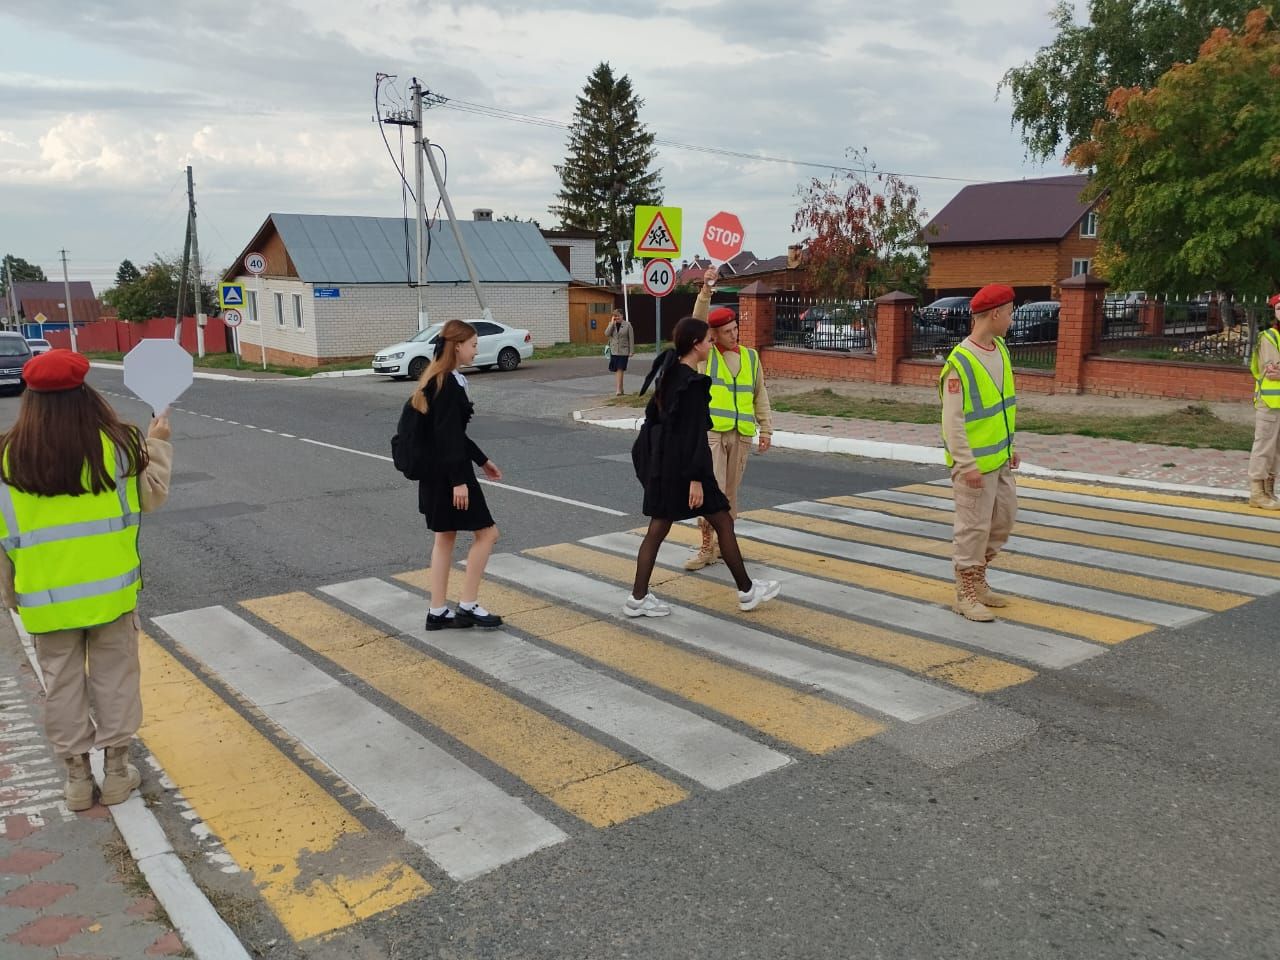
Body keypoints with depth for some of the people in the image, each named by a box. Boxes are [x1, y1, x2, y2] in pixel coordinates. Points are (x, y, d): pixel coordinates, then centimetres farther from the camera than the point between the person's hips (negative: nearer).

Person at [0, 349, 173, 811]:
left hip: (47, 597, 1)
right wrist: (158, 443, 15)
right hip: (110, 590, -1)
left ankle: (77, 776, 23)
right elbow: (152, 496, 4)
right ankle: (116, 770, 21)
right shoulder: (117, 444, -11)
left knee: (62, 686, 13)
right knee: (114, 677, 12)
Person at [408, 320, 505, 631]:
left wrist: (481, 460, 24)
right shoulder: (449, 383, -18)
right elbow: (447, 435, -23)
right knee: (487, 532, -1)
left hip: (436, 471, 10)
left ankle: (438, 612, 18)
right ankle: (467, 606, 6)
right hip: (447, 473, -10)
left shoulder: (438, 379, 13)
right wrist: (459, 480, -23)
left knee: (445, 537, 14)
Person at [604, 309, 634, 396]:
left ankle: (619, 389, -11)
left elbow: (631, 338, -2)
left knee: (620, 369, -10)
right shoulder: (611, 324, 7)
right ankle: (620, 388, 17)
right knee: (616, 370, 6)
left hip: (623, 351, -4)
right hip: (613, 351, 4)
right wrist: (612, 323, -12)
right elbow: (607, 334, -9)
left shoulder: (627, 325, -3)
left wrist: (631, 351, -5)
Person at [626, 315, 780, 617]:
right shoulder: (693, 383, -18)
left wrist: (650, 459, 23)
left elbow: (652, 415, 17)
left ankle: (638, 598, 10)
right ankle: (746, 591, 18)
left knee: (658, 529, 9)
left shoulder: (669, 375, 10)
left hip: (662, 461, 9)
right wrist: (695, 478, -20)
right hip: (684, 465, -9)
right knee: (723, 522, 6)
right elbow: (693, 433, -20)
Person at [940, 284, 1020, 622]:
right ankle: (965, 594, 13)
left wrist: (1010, 446, 18)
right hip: (975, 462, -9)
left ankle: (976, 581, 31)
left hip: (999, 458, 9)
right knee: (974, 527, 0)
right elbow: (952, 420, -21)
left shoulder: (1000, 349, 7)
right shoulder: (960, 362, -20)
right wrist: (967, 464, -22)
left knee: (1004, 518, 16)